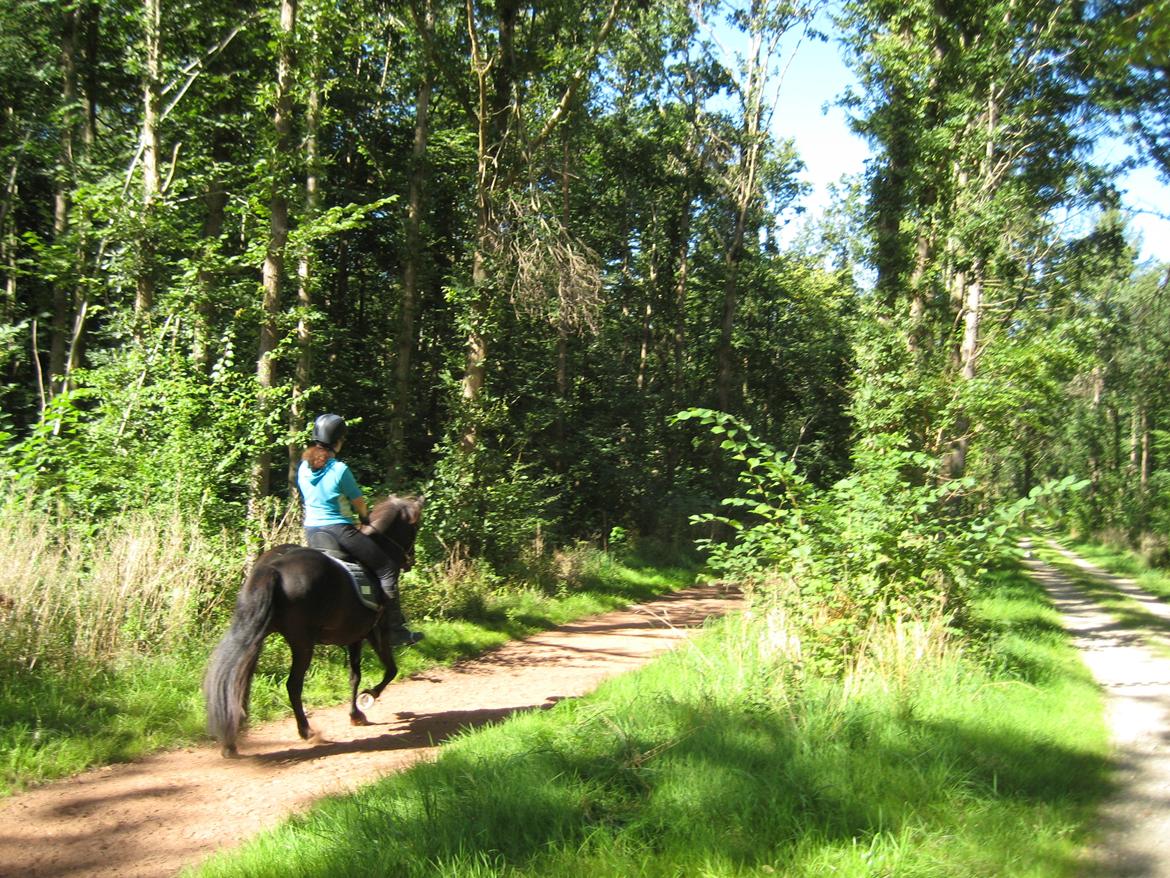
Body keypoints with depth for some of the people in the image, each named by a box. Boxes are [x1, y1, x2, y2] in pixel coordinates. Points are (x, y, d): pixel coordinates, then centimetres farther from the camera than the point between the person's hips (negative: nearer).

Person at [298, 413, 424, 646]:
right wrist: (365, 518, 18)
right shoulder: (340, 470, -14)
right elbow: (360, 504, -2)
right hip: (339, 530, -7)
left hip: (311, 531, 8)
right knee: (386, 568, 1)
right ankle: (396, 630, -1)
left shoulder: (303, 468, 5)